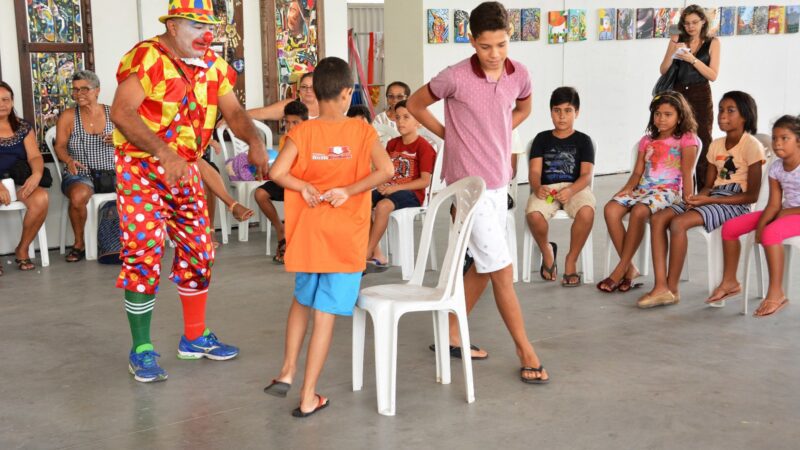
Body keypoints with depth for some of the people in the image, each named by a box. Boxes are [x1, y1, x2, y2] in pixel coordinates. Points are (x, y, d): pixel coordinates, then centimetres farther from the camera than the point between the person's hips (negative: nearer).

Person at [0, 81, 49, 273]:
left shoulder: (23, 127, 12)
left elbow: (34, 156, 3)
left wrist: (36, 174, -21)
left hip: (19, 181, 3)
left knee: (40, 198, -30)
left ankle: (22, 249, -7)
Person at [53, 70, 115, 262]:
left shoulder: (113, 113, 8)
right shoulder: (68, 116, 5)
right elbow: (60, 146, 1)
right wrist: (69, 160, -22)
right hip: (80, 174, -2)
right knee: (78, 196, -37)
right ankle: (79, 243, -9)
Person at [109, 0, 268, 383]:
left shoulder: (212, 65, 5)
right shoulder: (147, 57, -16)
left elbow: (234, 112, 2)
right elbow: (121, 112, -26)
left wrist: (254, 141, -20)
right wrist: (165, 154, -35)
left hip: (186, 169, 7)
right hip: (142, 168, -7)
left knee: (198, 250, 10)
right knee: (144, 254, -8)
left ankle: (195, 337, 26)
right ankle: (141, 351, 4)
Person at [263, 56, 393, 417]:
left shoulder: (302, 132, -2)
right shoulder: (362, 130, -4)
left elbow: (277, 173, -14)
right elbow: (385, 170, -16)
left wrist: (305, 187, -1)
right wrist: (348, 191, -12)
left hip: (308, 232, 2)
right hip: (346, 237, -2)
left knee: (302, 300, 25)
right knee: (326, 313, 1)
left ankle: (287, 372, 23)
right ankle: (308, 397, 6)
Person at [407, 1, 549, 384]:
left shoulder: (519, 74, -2)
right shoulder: (455, 78, -17)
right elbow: (415, 104, -1)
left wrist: (496, 136, 8)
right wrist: (448, 135, -1)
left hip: (498, 180, 7)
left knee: (483, 264, 15)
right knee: (501, 268, -4)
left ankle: (451, 335, 30)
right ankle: (526, 351, 8)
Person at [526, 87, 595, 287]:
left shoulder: (583, 140, 11)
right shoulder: (542, 139, 15)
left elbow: (586, 175, -2)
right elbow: (534, 171, 4)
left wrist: (570, 190, -24)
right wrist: (537, 187, -21)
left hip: (576, 188, -1)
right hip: (546, 188, 1)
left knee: (586, 212, -36)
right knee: (533, 214, -34)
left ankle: (571, 260, -11)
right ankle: (547, 251, 1)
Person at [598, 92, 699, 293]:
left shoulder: (686, 139, 6)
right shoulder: (647, 141, 22)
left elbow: (687, 174, -2)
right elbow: (637, 173, 16)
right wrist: (625, 190, -2)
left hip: (668, 191, -6)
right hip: (642, 189, 6)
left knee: (639, 211, -37)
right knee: (610, 209, -24)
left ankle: (620, 270, -28)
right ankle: (630, 268, -20)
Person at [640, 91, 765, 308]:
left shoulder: (752, 146, -7)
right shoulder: (716, 145, 16)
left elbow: (752, 195, -11)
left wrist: (709, 200, -16)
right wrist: (699, 197, -8)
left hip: (735, 203, -8)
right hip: (712, 198, 8)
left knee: (678, 223, -29)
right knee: (658, 218, -15)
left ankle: (672, 288, -17)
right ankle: (661, 287, -23)